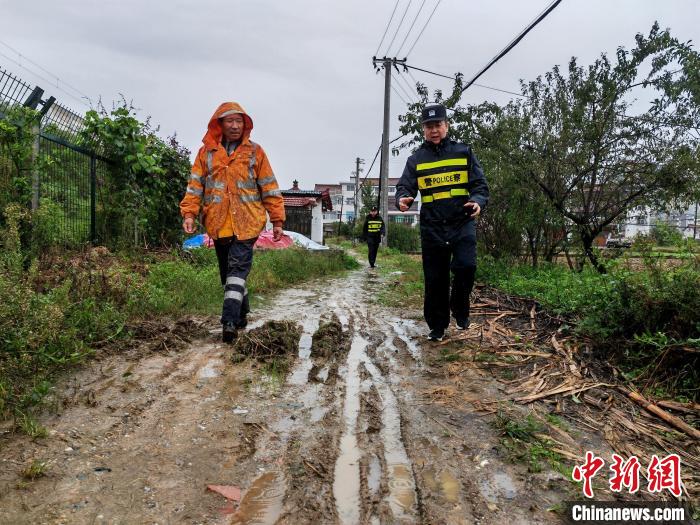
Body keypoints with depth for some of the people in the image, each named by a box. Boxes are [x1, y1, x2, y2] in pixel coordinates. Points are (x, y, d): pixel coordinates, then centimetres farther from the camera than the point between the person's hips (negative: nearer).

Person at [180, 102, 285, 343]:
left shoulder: (254, 151, 4)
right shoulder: (206, 152, 8)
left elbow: (269, 188, 4)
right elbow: (195, 186, 5)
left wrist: (277, 220, 1)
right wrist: (189, 213, -9)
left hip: (246, 223, -3)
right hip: (218, 223, 3)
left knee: (238, 269, -14)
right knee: (227, 272, 12)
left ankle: (230, 321, -17)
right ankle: (242, 314, 27)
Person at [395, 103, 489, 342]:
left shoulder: (464, 152, 8)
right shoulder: (415, 160, 10)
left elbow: (480, 184, 5)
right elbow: (405, 186, 1)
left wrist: (477, 201, -17)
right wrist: (403, 199, -23)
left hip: (462, 222, -1)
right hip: (432, 227, 1)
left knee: (465, 266, -22)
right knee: (435, 279, 5)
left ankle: (460, 310, 6)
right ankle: (437, 326, 21)